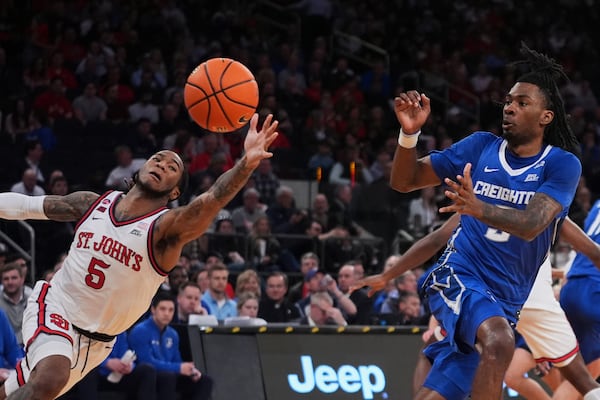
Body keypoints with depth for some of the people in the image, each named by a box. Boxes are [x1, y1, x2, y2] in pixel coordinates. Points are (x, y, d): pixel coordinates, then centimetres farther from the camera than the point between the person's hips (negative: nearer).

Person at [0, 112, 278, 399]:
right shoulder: (94, 203, -5)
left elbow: (212, 201, -38)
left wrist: (246, 163, -57)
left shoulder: (167, 227, -17)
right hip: (53, 306, -1)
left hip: (93, 343, 1)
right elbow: (26, 205, 10)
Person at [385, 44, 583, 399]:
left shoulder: (563, 165, -4)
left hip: (506, 301, 1)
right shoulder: (480, 146, 3)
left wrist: (479, 209, -40)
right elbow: (404, 182, 6)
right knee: (499, 341, -33)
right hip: (458, 276, -1)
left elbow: (532, 225, -22)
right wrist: (410, 133, -14)